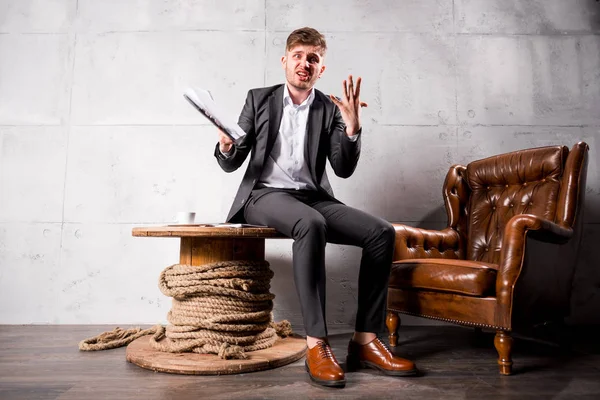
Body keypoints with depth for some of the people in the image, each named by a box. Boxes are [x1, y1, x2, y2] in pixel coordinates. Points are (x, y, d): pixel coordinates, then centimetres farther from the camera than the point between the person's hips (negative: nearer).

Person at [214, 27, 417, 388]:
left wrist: (352, 126, -13)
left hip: (314, 197, 3)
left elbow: (344, 169, 2)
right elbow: (231, 164, 6)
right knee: (312, 225, -37)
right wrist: (226, 147, -18)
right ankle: (317, 344, -30)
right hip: (266, 195, -3)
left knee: (382, 232, -19)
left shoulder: (329, 109, 10)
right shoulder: (259, 99, 8)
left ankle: (366, 340, -12)